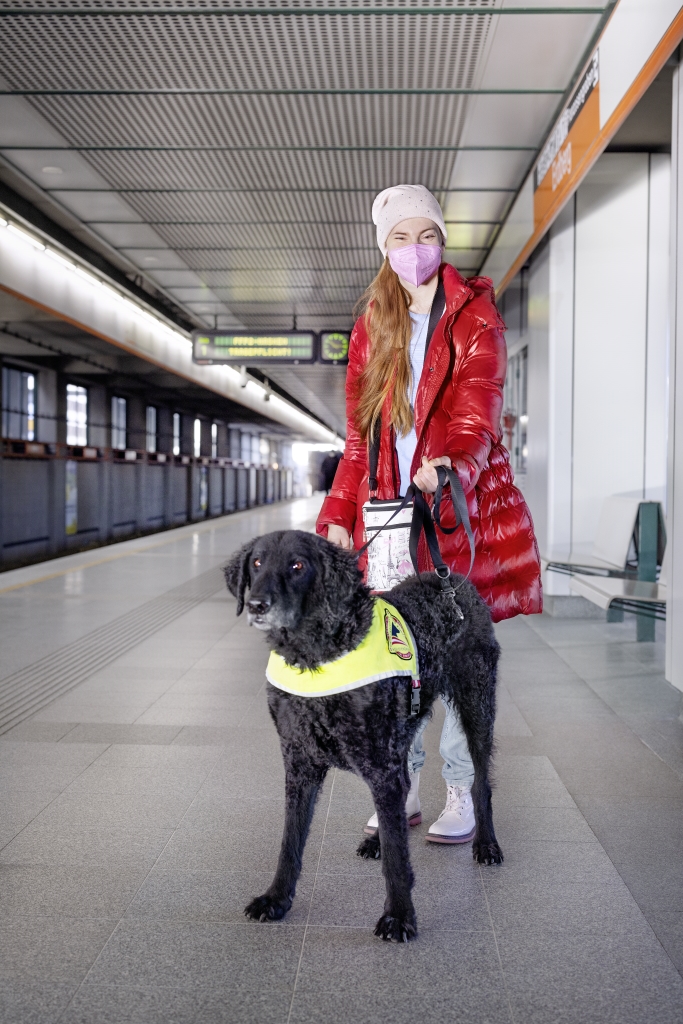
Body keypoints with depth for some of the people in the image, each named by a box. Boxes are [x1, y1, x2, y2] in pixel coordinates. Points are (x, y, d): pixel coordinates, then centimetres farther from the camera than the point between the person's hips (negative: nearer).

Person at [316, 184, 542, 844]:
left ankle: (462, 795, 14)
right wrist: (339, 515, 6)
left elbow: (477, 407, -13)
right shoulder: (372, 324, 15)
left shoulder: (474, 314, 2)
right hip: (390, 507, 4)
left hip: (458, 505, -3)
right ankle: (401, 790, 17)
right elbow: (359, 434, 15)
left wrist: (453, 462, -35)